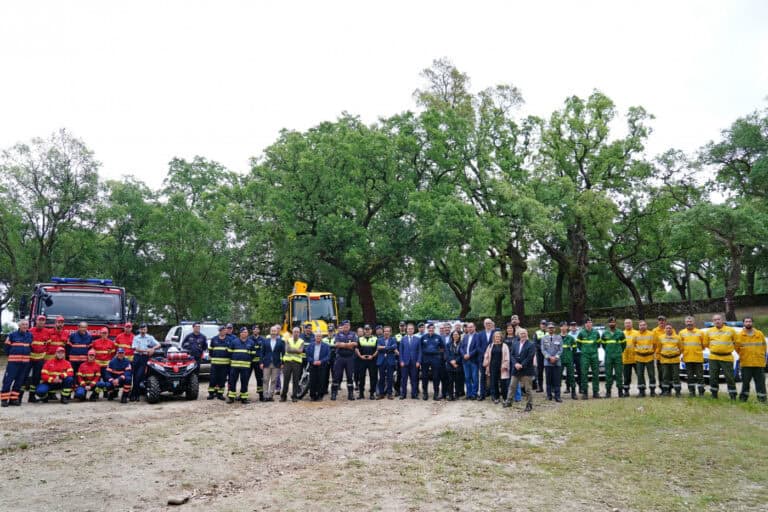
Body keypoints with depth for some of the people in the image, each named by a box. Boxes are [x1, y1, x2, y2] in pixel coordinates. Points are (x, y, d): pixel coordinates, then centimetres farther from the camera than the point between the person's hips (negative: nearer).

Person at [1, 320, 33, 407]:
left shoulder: (30, 335, 9)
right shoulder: (12, 335, -3)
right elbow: (7, 346, 3)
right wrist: (12, 355, 5)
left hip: (25, 361, 4)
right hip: (13, 361, -4)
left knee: (20, 380, 7)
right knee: (8, 379, -7)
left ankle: (14, 398, 14)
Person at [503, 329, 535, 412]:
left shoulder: (531, 345, -5)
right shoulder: (516, 344, 12)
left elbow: (530, 357, -14)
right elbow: (512, 355, 6)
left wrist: (522, 365, -18)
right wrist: (515, 364, -11)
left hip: (526, 370, -5)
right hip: (516, 370, 5)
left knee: (527, 389, 1)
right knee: (512, 386, 10)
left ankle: (529, 405, 11)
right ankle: (508, 401, 20)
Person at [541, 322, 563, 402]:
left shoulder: (559, 337, 5)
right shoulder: (544, 338, 6)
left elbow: (561, 349, 2)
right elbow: (543, 350, 1)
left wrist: (555, 357, -11)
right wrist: (549, 357, -12)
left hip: (557, 362, 0)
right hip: (547, 362, 0)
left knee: (557, 380, -3)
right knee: (549, 379, 4)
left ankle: (557, 396, 0)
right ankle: (549, 395, 12)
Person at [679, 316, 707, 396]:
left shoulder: (700, 332, 2)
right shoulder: (682, 333, 5)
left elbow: (704, 344, 6)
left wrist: (698, 350, 7)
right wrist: (684, 351, 4)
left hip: (698, 358, -1)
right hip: (687, 358, 2)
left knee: (700, 376, 1)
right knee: (690, 377, 7)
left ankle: (701, 392, 8)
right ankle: (691, 392, 14)